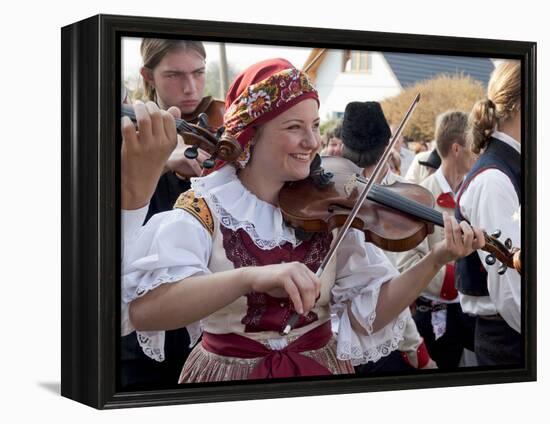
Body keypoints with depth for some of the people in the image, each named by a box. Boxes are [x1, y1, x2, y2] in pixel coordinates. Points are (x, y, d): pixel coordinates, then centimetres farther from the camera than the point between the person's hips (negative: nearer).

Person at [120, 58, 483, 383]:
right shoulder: (205, 206, -15)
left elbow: (369, 313, -8)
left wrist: (437, 259, -22)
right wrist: (251, 277, -44)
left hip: (321, 365, 3)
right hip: (230, 372, -3)